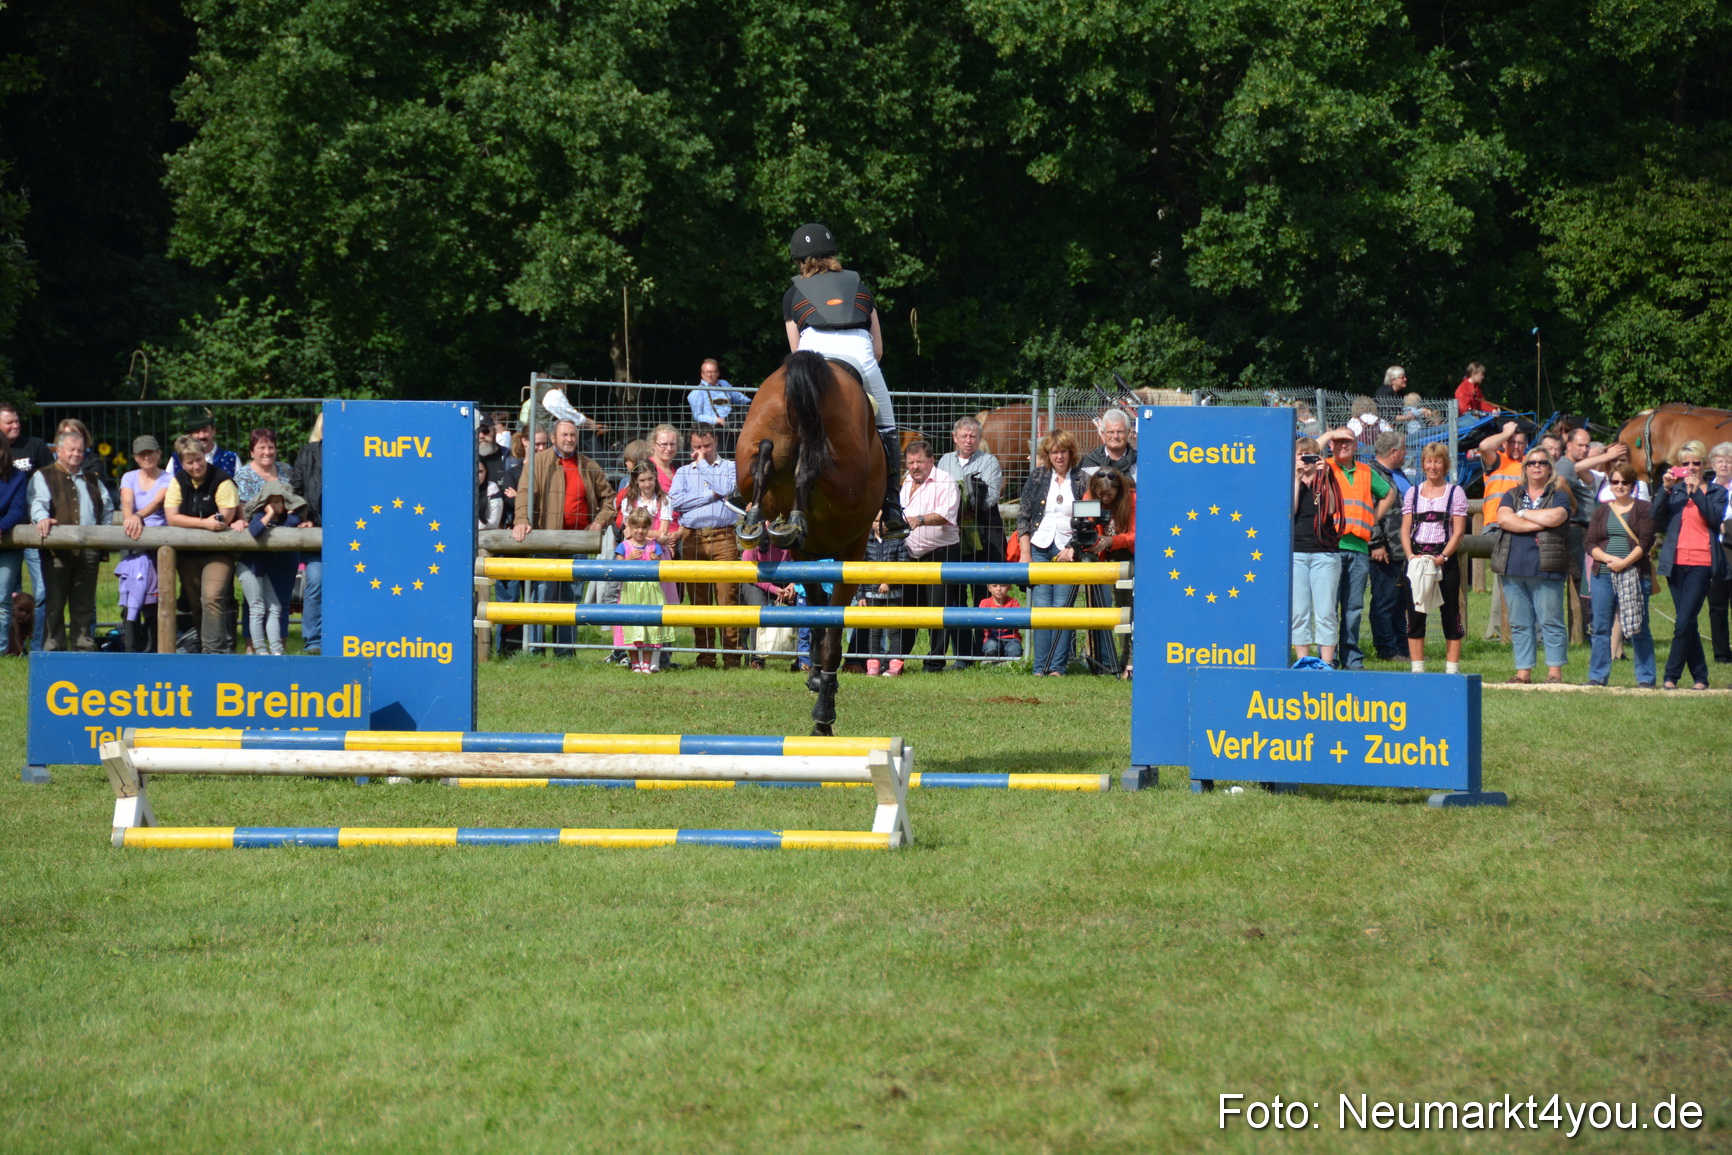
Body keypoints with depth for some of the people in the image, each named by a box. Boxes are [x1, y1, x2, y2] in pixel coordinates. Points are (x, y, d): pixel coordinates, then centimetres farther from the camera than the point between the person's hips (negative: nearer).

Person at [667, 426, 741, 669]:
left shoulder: (729, 467, 14)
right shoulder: (683, 472, 18)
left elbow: (727, 489, -7)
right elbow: (675, 500, 1)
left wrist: (703, 465, 4)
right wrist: (710, 495, -3)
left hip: (723, 537, -2)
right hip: (693, 538, 2)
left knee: (728, 595, -8)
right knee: (698, 600, 1)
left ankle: (731, 655, -8)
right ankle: (705, 657, 5)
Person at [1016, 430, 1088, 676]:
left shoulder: (1082, 481, 5)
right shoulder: (1037, 478, 10)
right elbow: (1023, 516, 9)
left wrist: (1073, 549, -7)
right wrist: (1025, 553, 1)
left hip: (1069, 552, -1)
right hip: (1039, 549, 1)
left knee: (1062, 608, -6)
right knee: (1041, 607, -4)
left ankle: (1058, 666, -2)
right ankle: (1040, 667, -2)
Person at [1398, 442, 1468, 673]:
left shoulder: (1455, 492, 4)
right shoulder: (1412, 493, 12)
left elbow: (1459, 531, -3)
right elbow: (1405, 529, 8)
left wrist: (1442, 557, -15)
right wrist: (1411, 556, -9)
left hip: (1446, 560, -3)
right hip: (1415, 558, 3)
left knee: (1450, 614, -2)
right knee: (1414, 614, 1)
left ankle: (1452, 668, 1)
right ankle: (1417, 669, 6)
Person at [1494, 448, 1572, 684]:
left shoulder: (1559, 496, 7)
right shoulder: (1512, 495, 16)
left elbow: (1554, 517, -13)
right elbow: (1503, 519, -3)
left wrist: (1522, 514, -1)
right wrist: (1538, 524, -9)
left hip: (1546, 569, -4)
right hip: (1514, 567, 4)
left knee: (1550, 621, -5)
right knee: (1519, 624, 4)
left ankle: (1555, 671, -2)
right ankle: (1523, 672, 7)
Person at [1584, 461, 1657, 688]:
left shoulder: (1643, 509, 5)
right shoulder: (1602, 511, 15)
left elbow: (1645, 542, -4)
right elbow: (1590, 544, 7)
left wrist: (1625, 562, -15)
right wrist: (1609, 559, -10)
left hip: (1634, 574, -3)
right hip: (1603, 575, 3)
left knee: (1639, 628, -2)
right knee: (1601, 627, 3)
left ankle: (1646, 678, 2)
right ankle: (1597, 676, 8)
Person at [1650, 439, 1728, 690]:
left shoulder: (1716, 491, 7)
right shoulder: (1675, 489, 15)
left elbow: (1716, 518, -10)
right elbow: (1657, 517, 2)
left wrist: (1696, 491, -16)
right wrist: (1666, 489, -10)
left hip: (1701, 563, -4)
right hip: (1676, 563, 4)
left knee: (1684, 622, -13)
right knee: (1687, 623, 6)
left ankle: (1671, 676, -10)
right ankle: (1700, 677, 14)